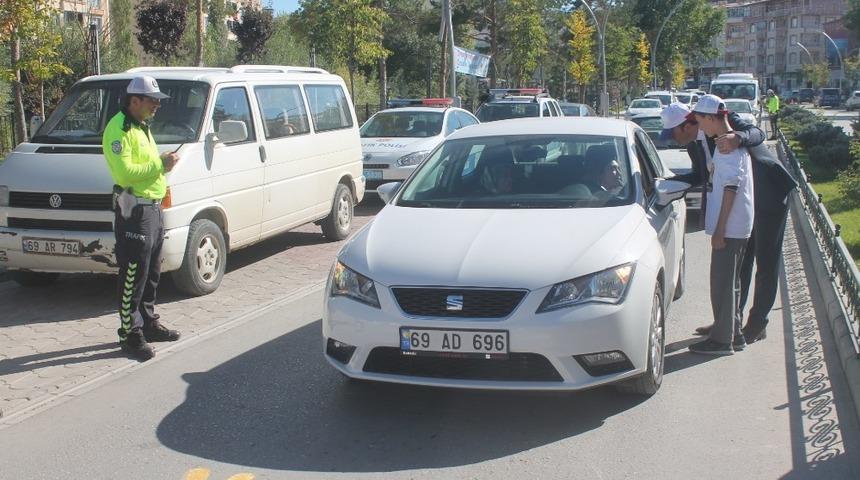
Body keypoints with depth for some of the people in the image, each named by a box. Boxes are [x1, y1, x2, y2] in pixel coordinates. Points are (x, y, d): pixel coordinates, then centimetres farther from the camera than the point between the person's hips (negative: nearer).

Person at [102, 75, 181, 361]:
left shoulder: (142, 127, 18)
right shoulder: (119, 129, -14)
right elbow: (124, 173, -24)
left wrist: (163, 162, 7)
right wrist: (160, 165, -19)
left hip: (152, 208, 10)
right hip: (134, 211, -10)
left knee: (151, 273, 18)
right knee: (133, 276, -5)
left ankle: (148, 324, 29)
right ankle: (130, 334, 1)